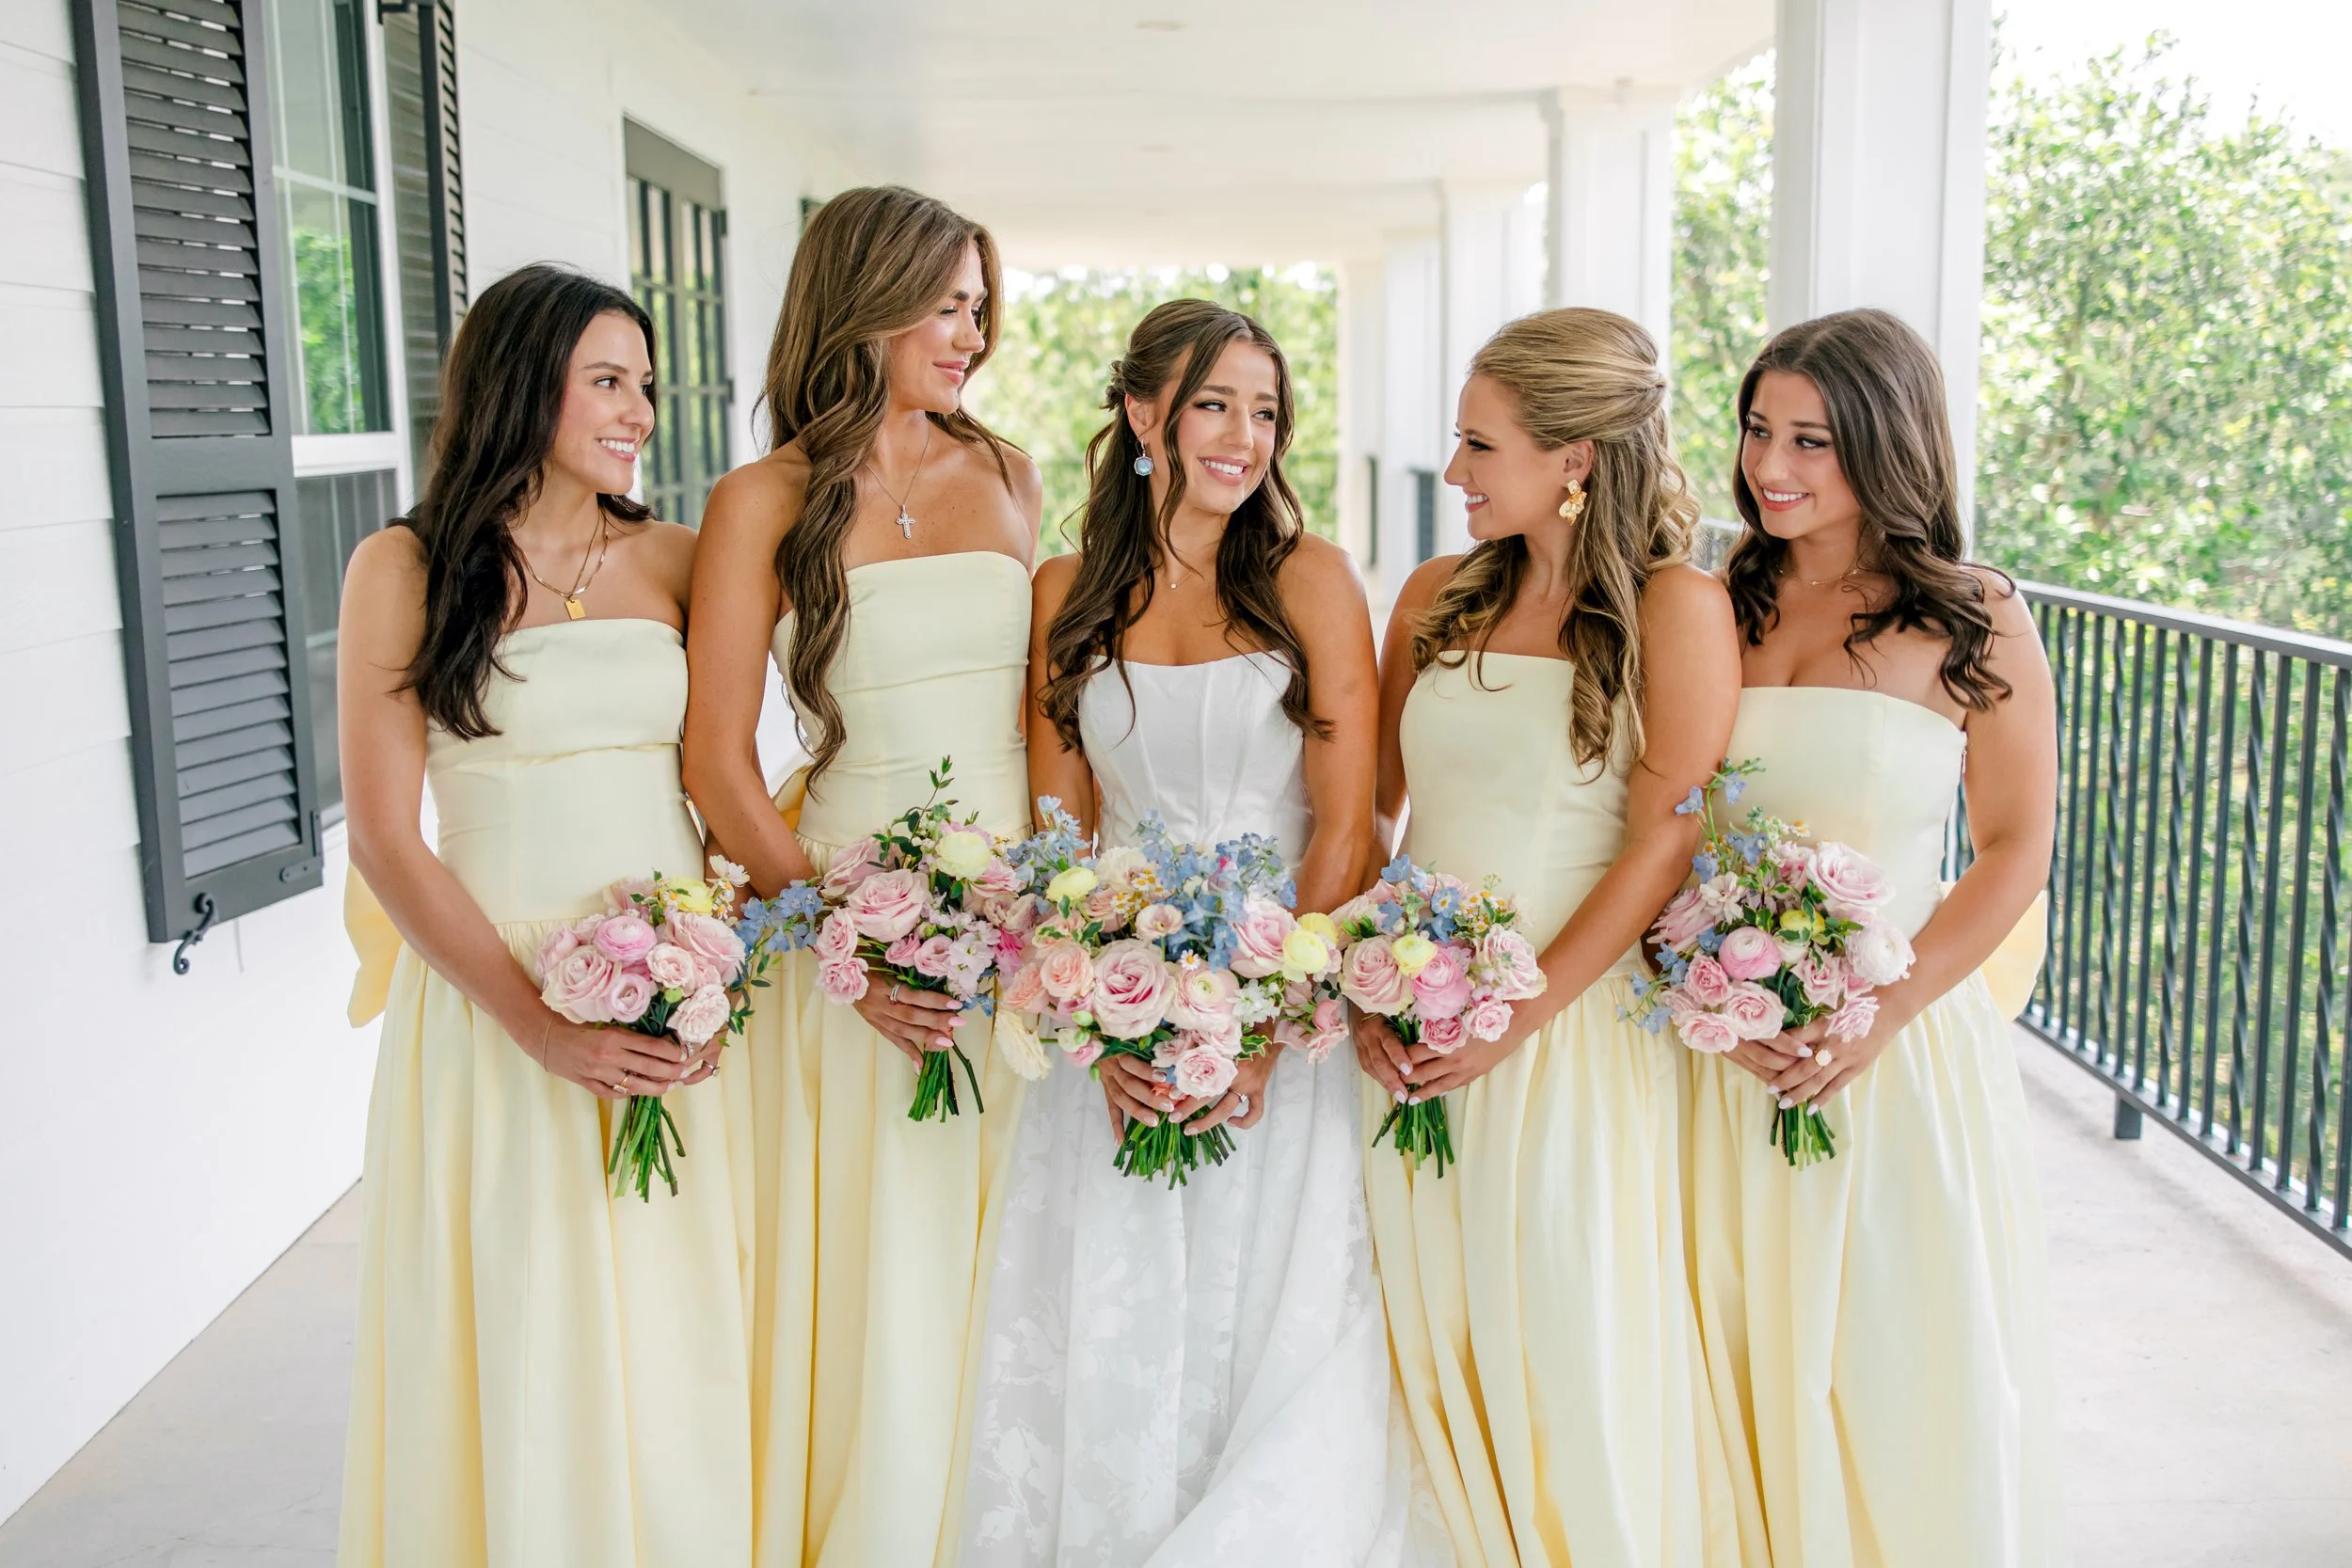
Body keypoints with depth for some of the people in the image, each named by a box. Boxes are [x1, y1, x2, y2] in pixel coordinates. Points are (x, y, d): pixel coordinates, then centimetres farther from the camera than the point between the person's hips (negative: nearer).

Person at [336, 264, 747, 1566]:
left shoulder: (672, 558, 6)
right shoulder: (403, 567, -3)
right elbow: (383, 839, -7)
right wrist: (540, 1026, -15)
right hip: (494, 993, -2)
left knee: (679, 1336, 10)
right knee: (525, 1343, 7)